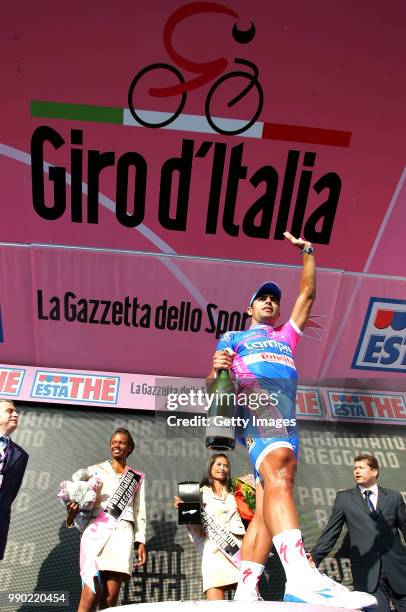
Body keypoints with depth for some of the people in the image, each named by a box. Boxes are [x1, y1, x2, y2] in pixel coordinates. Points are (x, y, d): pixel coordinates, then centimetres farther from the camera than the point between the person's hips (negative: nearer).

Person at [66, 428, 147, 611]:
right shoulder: (96, 470, 13)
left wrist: (141, 542, 9)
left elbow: (140, 511, 17)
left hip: (123, 532, 2)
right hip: (97, 529, -1)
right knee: (91, 594, -12)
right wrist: (73, 511, -19)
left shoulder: (137, 477, 18)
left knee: (111, 597, -4)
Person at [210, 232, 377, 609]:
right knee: (278, 469, -33)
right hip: (255, 403, -6)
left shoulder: (286, 336, 39)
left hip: (285, 417, 6)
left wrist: (307, 252, 38)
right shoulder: (232, 338, 27)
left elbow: (308, 294, 40)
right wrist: (217, 369, -10)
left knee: (267, 506, -5)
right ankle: (301, 577, -48)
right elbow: (212, 383, 14)